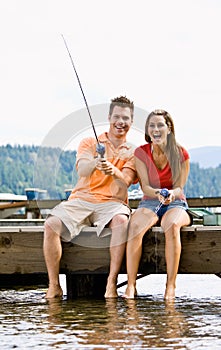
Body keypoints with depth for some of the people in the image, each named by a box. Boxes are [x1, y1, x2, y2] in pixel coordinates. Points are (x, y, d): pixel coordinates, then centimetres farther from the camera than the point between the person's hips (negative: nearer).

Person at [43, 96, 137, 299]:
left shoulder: (133, 152, 11)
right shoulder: (90, 143, 10)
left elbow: (125, 182, -7)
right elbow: (81, 170, -10)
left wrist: (113, 170, -30)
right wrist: (95, 162, -34)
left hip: (111, 203, 0)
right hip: (81, 199, 1)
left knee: (121, 220, -36)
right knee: (52, 224, -27)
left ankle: (112, 283, -31)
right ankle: (54, 285, -18)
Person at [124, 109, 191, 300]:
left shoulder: (181, 154, -4)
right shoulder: (141, 153, -1)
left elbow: (180, 187, -4)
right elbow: (145, 186, -6)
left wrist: (172, 194, -29)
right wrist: (158, 194, -29)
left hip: (176, 204, -1)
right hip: (149, 202, 1)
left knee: (172, 225, -38)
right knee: (136, 226, -34)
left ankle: (171, 286, -32)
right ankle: (131, 285, -30)